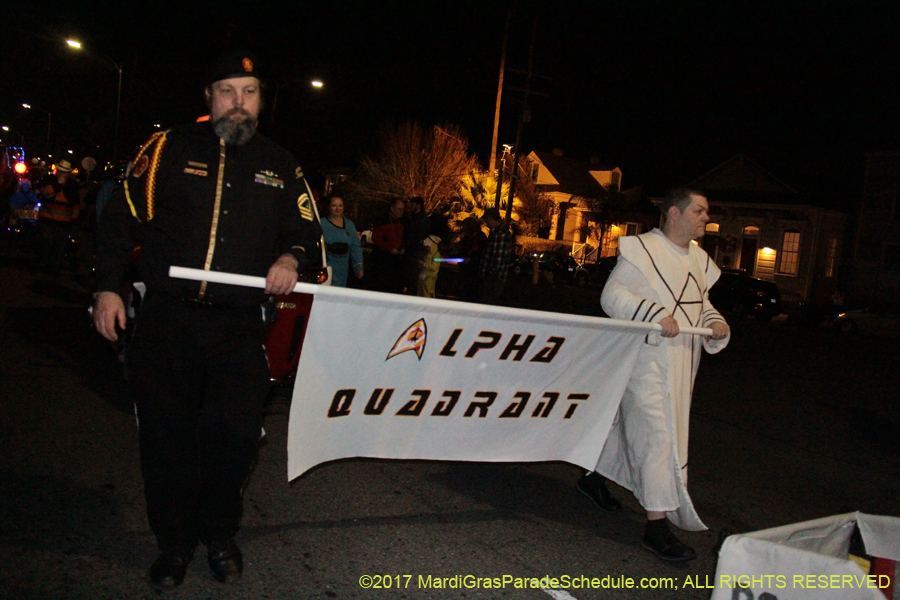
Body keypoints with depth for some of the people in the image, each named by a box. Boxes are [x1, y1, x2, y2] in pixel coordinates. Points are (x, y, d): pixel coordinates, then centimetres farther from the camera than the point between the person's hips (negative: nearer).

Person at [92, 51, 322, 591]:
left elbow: (308, 233, 13)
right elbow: (122, 219, 7)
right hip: (164, 322, 0)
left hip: (238, 328, 1)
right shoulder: (168, 150, 5)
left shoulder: (280, 166, 10)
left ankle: (219, 534, 24)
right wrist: (108, 287, 1)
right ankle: (175, 541, 27)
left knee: (235, 434, -1)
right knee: (165, 435, 7)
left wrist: (291, 258, -9)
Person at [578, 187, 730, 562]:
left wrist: (715, 323, -1)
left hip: (679, 364, 8)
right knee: (659, 436, -8)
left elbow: (699, 303, 21)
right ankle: (657, 526, 0)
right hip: (648, 360, -8)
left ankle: (594, 478, 40)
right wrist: (656, 315, -27)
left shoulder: (699, 260, 12)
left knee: (627, 422, 20)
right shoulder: (643, 249, -13)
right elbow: (613, 295, -16)